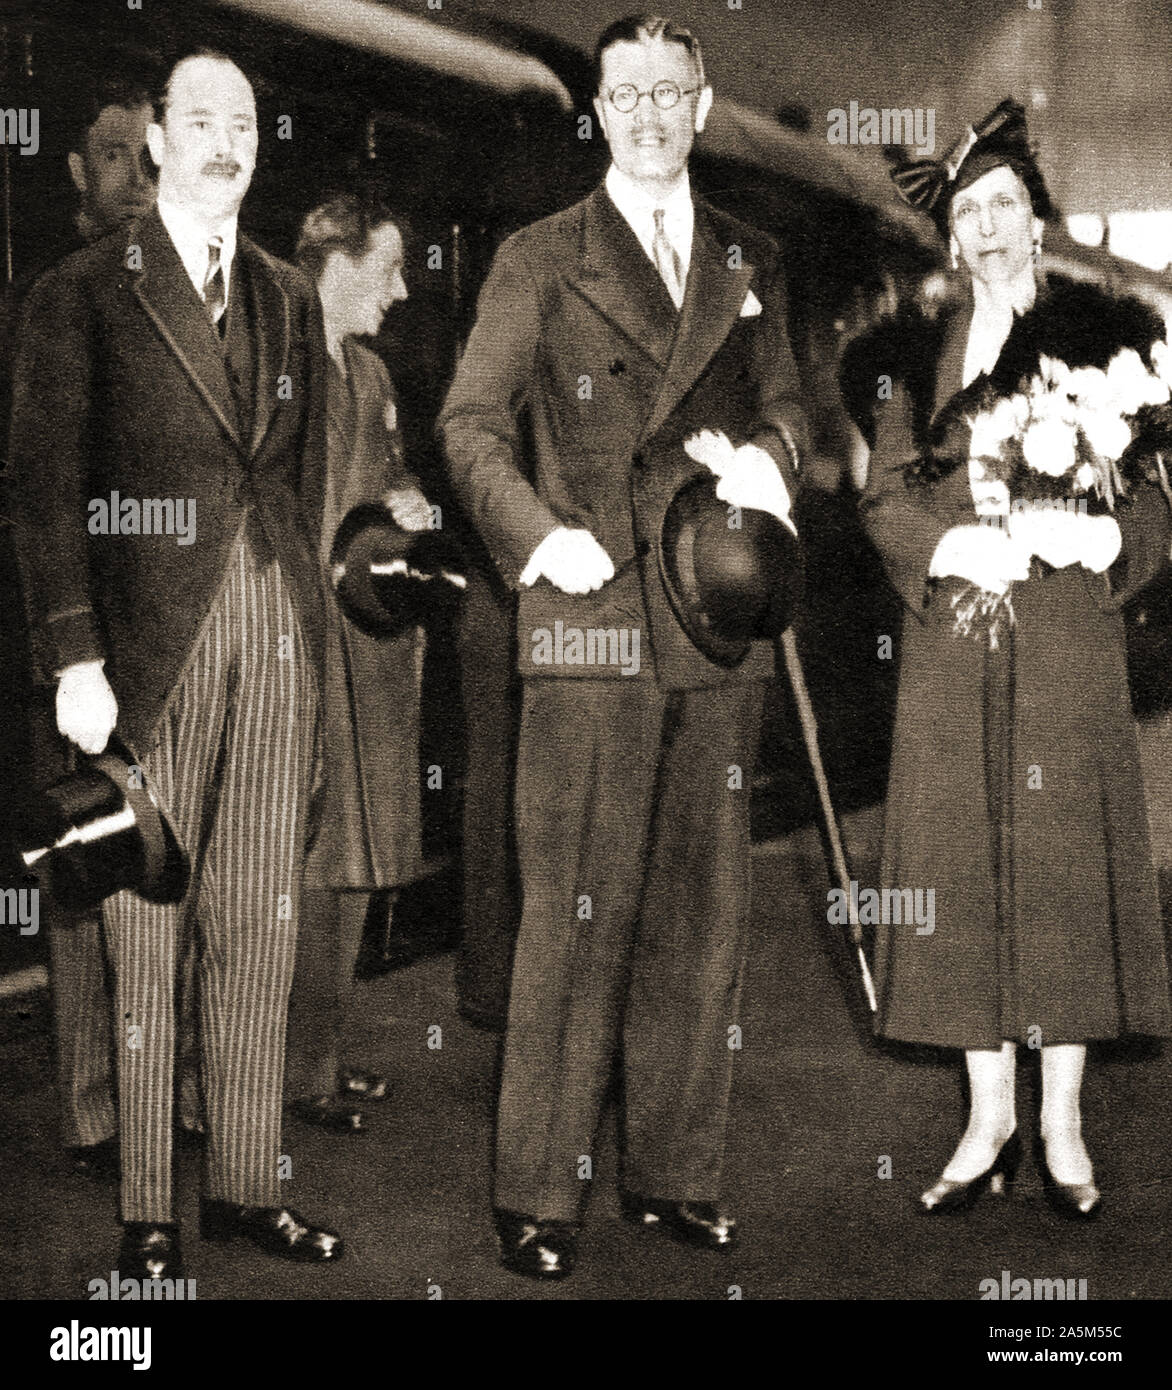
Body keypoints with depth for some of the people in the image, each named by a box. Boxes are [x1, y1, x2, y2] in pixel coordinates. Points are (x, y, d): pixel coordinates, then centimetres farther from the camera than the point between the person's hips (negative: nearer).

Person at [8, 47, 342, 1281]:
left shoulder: (289, 300, 15)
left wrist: (305, 617, 11)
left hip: (278, 634, 4)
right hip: (150, 639, -4)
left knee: (260, 925, 8)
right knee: (145, 930, 2)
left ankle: (244, 1185, 19)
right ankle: (143, 1214, 13)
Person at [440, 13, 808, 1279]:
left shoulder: (750, 264, 17)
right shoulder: (540, 262, 5)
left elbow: (783, 399, 18)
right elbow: (469, 420, 0)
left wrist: (770, 449, -6)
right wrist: (537, 533, -17)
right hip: (590, 626, -4)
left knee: (701, 915, 9)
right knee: (574, 915, -4)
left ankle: (674, 1175, 21)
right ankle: (537, 1197, 7)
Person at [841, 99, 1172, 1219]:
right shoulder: (918, 354, 13)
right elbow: (887, 498, 5)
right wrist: (955, 549, -14)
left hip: (1067, 644, -2)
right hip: (953, 645, 2)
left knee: (1064, 864, -1)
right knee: (964, 867, 2)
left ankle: (1062, 1126, 11)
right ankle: (990, 1121, 13)